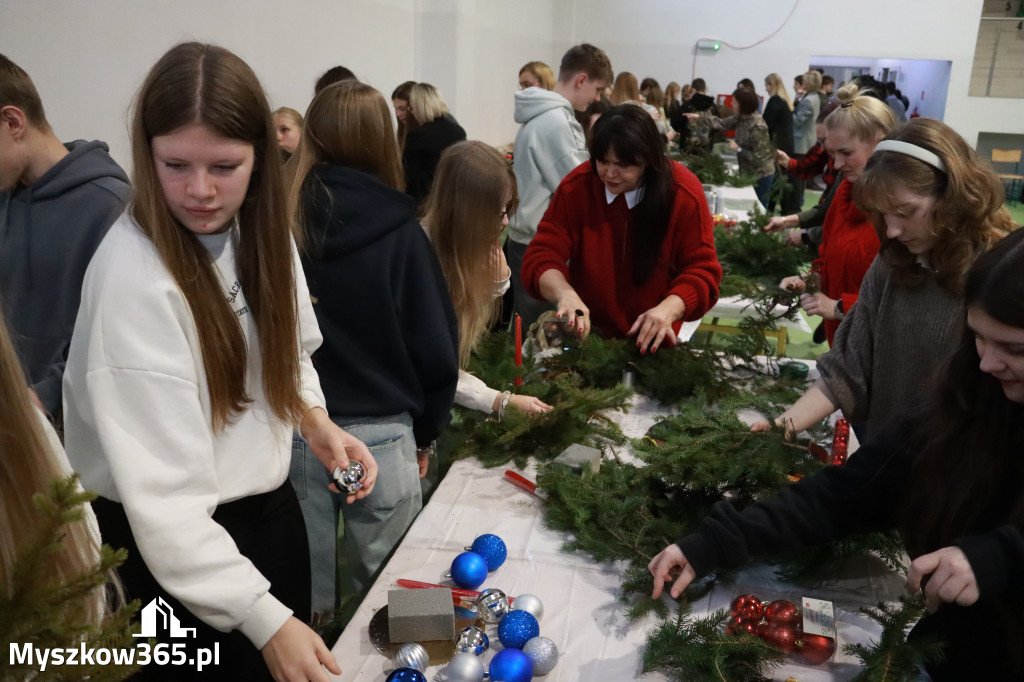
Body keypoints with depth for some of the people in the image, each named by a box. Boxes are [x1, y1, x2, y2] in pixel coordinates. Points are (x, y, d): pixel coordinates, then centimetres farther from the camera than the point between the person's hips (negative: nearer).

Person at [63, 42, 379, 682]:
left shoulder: (260, 227, -5)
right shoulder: (134, 274, -27)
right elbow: (161, 489, -28)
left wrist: (314, 418, -9)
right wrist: (263, 617, -29)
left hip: (271, 500, 7)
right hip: (177, 540, -6)